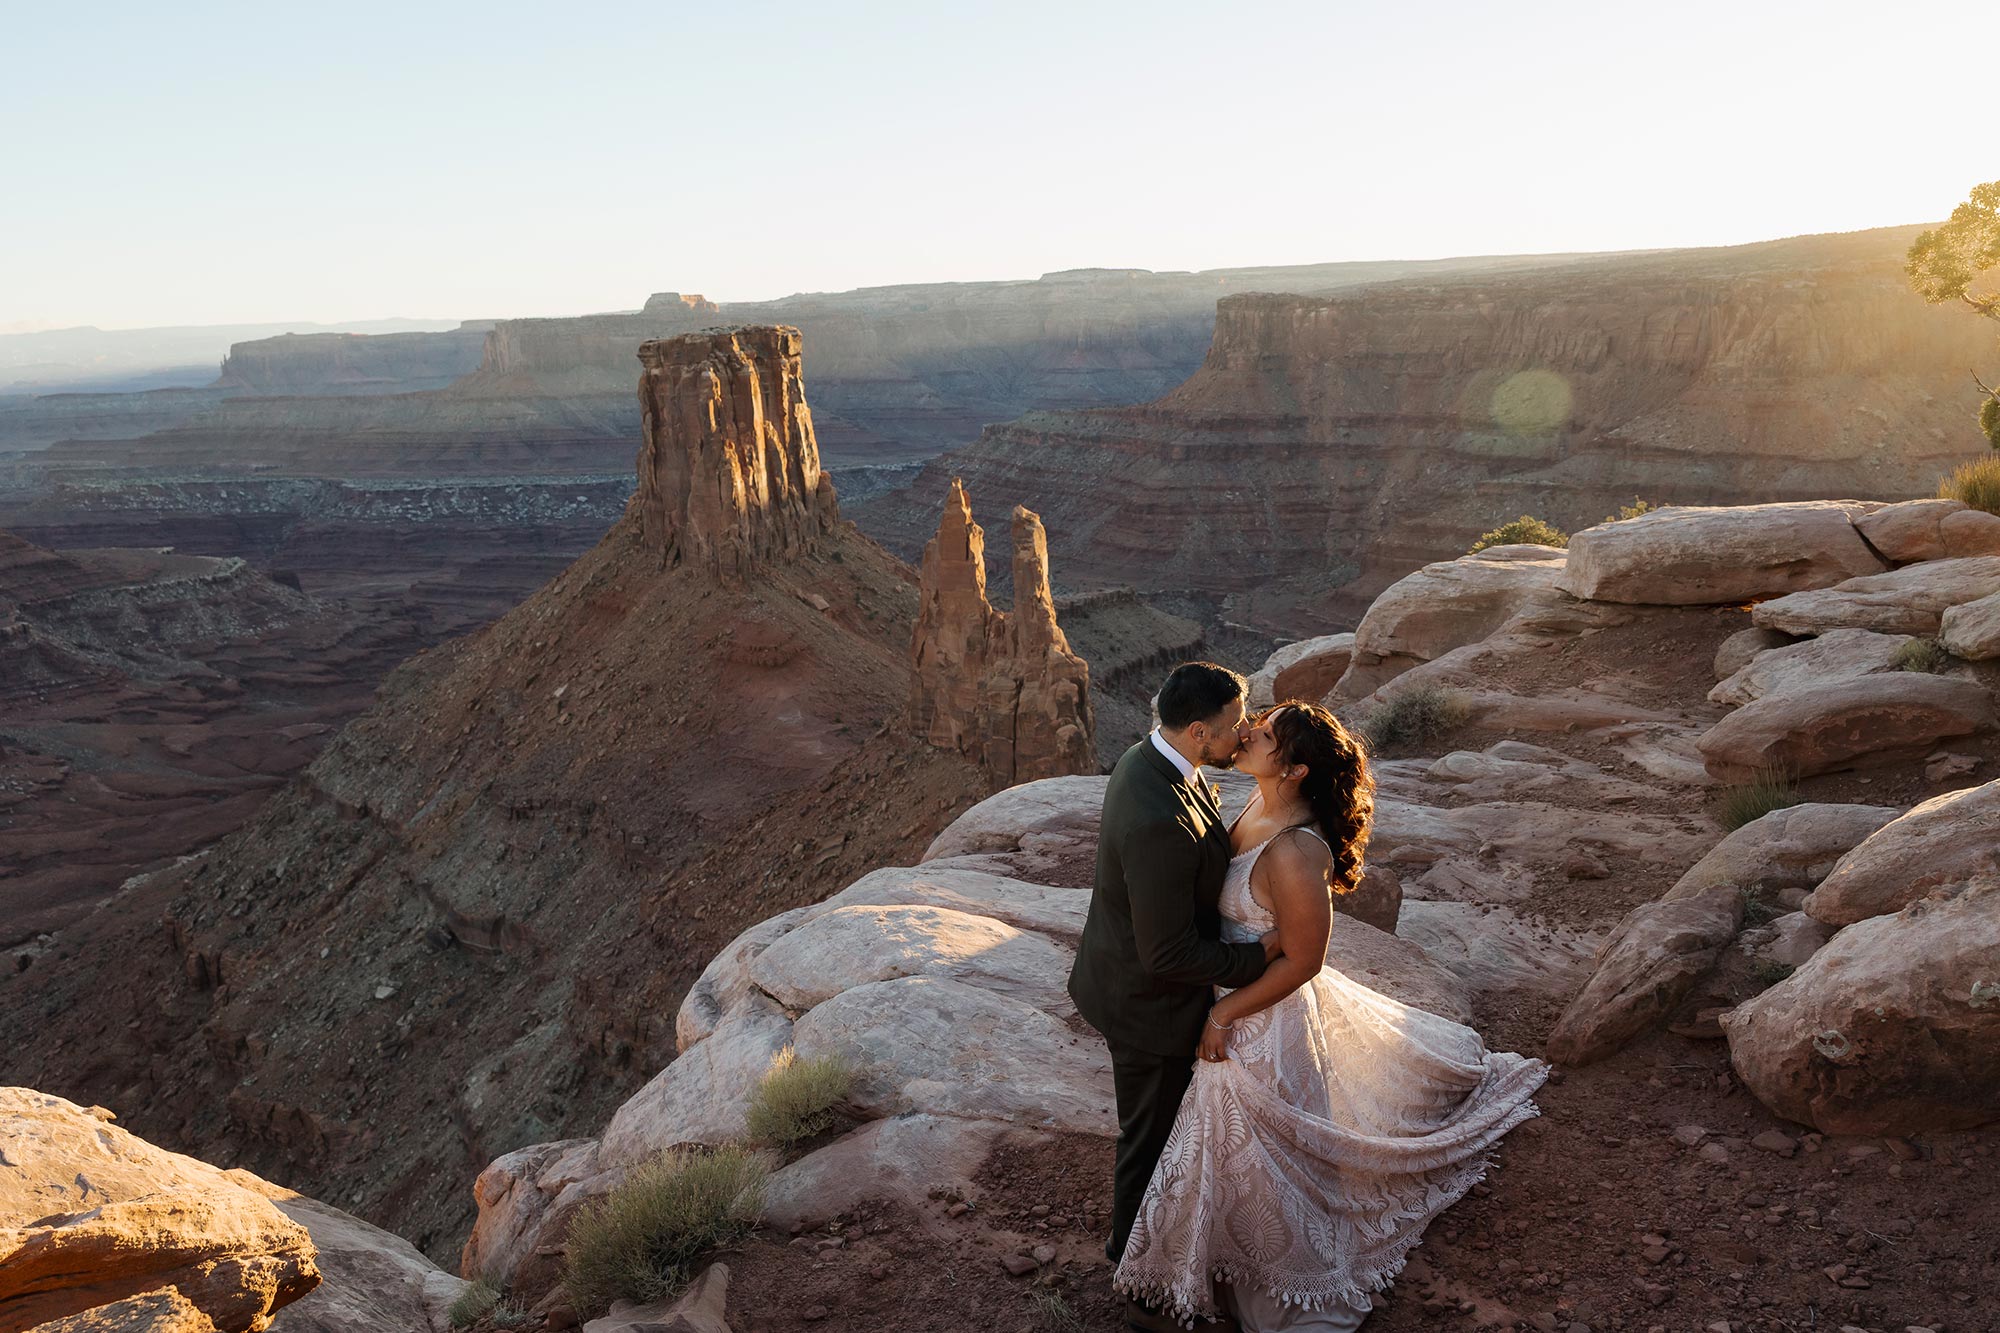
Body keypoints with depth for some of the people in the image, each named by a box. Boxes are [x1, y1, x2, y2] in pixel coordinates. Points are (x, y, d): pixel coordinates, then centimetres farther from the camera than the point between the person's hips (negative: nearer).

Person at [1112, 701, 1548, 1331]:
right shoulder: (1263, 803, -8)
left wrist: (1224, 1015, -17)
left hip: (1264, 1019, -8)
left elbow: (1302, 961, -25)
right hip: (1234, 988, 8)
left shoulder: (1293, 853, -35)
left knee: (1259, 1154, 14)